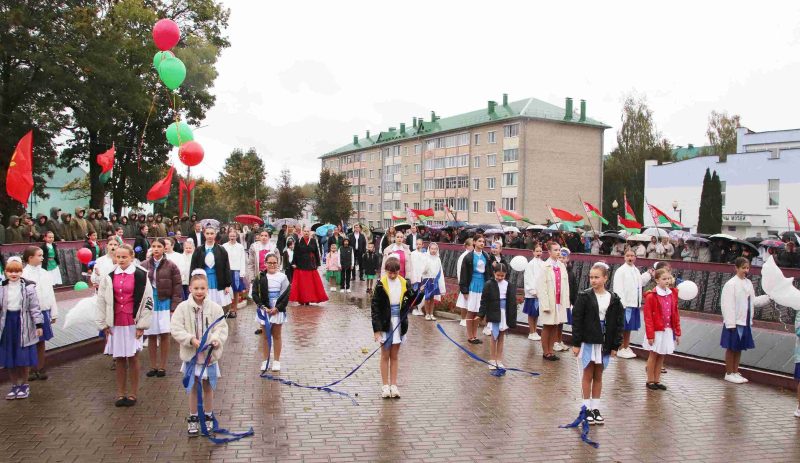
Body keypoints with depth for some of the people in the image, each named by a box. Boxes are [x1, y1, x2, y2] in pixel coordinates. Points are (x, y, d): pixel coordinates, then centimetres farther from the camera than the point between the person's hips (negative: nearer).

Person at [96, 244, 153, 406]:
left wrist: (142, 324, -6)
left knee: (132, 357, 3)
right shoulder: (109, 277, 5)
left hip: (133, 323, -3)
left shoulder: (141, 276, -5)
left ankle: (133, 394, 14)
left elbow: (147, 301, -5)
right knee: (119, 359, 9)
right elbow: (101, 301, 8)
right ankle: (121, 393, 19)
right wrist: (104, 324, 4)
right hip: (115, 323, 3)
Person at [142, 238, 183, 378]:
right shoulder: (144, 265, 4)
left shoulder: (171, 266, -2)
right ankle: (153, 366, 18)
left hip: (165, 303, -2)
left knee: (164, 335, 0)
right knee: (151, 335, 6)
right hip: (148, 303, 2)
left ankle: (162, 366, 12)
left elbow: (177, 288, -3)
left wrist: (175, 307, -8)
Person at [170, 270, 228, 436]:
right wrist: (191, 339, -22)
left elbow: (222, 327, -6)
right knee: (193, 388, 13)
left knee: (208, 387, 15)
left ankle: (208, 418, 30)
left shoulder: (215, 308, -8)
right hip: (191, 355, 0)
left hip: (210, 354, 0)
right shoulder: (183, 307, -9)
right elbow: (175, 329, -11)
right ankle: (193, 419, 27)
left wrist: (216, 340, -24)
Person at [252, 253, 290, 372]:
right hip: (264, 310, 1)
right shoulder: (260, 277, -1)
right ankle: (266, 360, 20)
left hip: (278, 310, -1)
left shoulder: (282, 277, -4)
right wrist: (262, 307, -12)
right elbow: (255, 293, -2)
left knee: (276, 336, 8)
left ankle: (277, 361, 16)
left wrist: (277, 308, -13)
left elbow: (286, 295, -5)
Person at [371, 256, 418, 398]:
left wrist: (417, 293, -13)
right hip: (385, 324, -3)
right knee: (385, 355, 7)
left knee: (395, 356, 11)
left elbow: (410, 302, 7)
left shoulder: (404, 284, 0)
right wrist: (377, 328, -13)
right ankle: (385, 386, 15)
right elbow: (375, 307, -9)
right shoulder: (381, 284, -10)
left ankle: (393, 385, 18)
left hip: (399, 323, 3)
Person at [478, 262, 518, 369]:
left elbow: (512, 302, 6)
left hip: (505, 314, 3)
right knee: (494, 337, 1)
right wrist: (481, 314, -10)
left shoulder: (509, 286, 2)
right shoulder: (489, 285, -5)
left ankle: (499, 360, 17)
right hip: (493, 314, -3)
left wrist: (512, 317, 3)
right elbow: (484, 301, -4)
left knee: (501, 337, 9)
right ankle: (492, 360, 11)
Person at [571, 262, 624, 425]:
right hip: (587, 342, -2)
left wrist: (615, 345, 1)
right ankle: (587, 408, 14)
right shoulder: (584, 296, -6)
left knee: (598, 376, 12)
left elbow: (618, 324, 4)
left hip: (604, 343, 2)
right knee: (588, 375, 5)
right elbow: (577, 320, -6)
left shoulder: (614, 300, 0)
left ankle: (596, 408, 21)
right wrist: (576, 343, -8)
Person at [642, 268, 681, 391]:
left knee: (661, 356, 12)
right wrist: (650, 334, -15)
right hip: (656, 331, -5)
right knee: (653, 355, 6)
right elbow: (648, 317, -14)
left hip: (668, 331, 5)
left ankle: (657, 380, 22)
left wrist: (677, 332, 7)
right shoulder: (651, 296, -14)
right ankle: (650, 381, 17)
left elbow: (676, 314, 8)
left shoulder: (673, 294, 4)